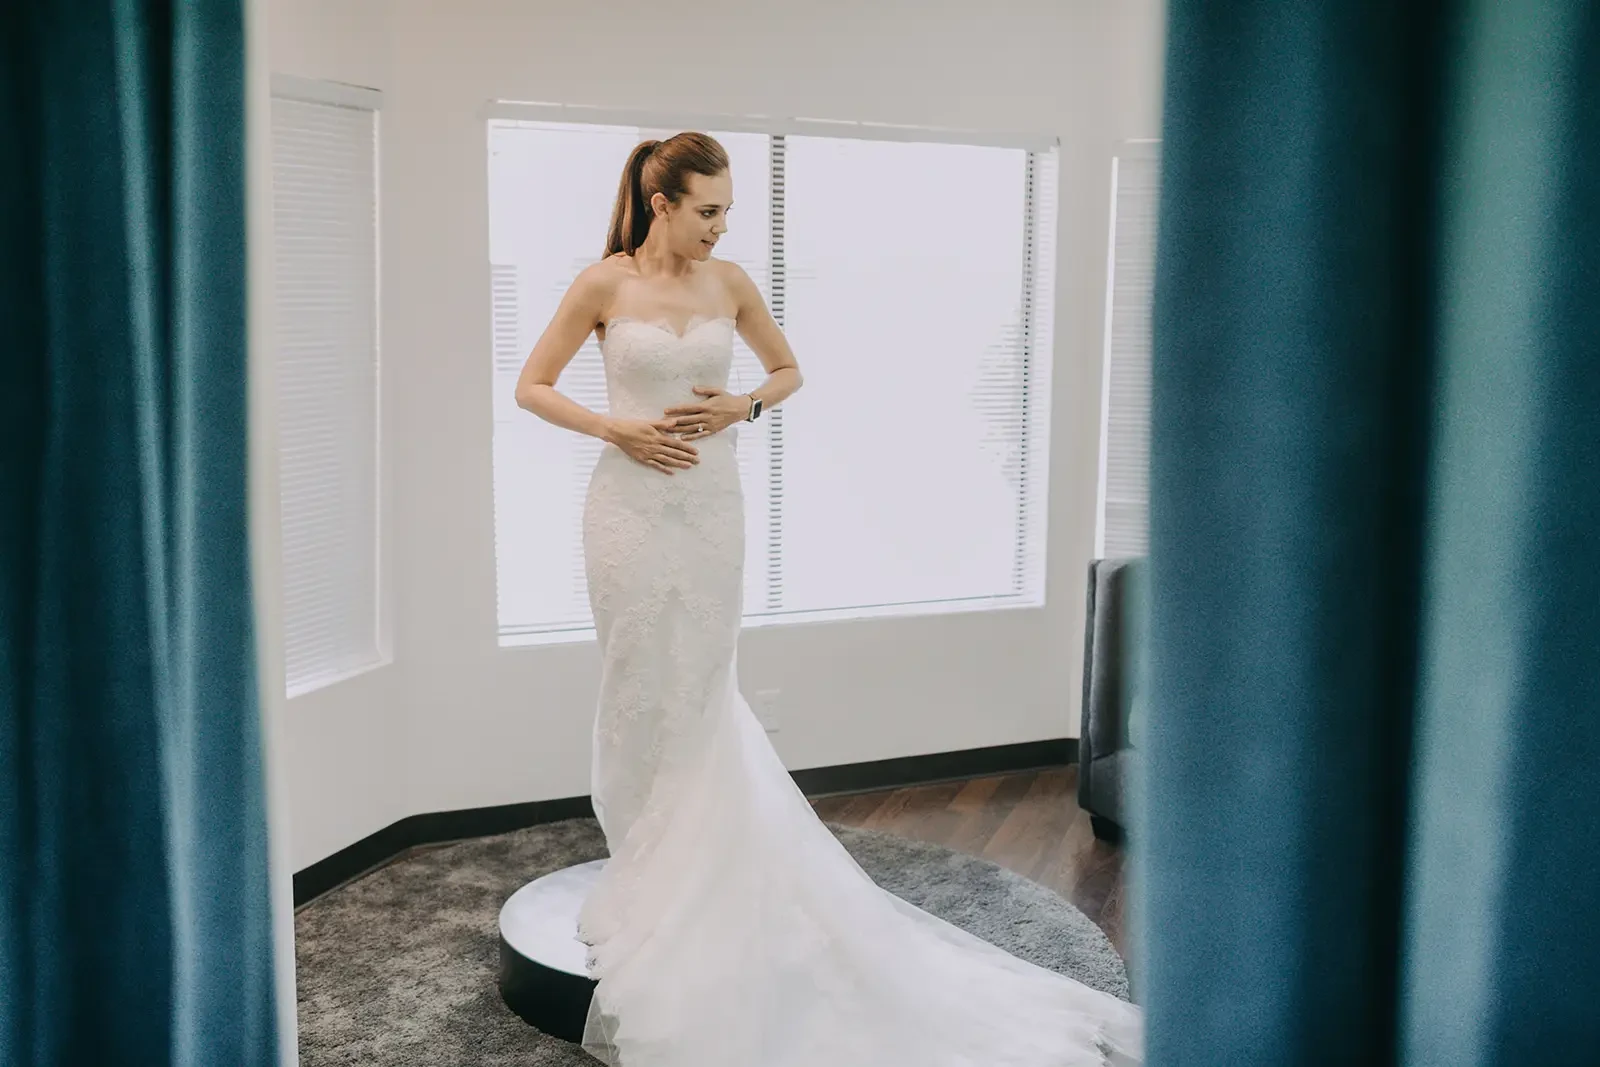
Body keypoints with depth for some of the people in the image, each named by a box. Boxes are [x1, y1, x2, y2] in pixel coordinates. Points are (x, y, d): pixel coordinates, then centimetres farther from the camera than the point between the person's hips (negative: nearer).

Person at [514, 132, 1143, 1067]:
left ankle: (686, 877, 23)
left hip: (713, 505, 2)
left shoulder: (730, 283, 4)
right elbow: (532, 386, 1)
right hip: (632, 506, -2)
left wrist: (742, 407, -4)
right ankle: (644, 873, 23)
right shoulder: (605, 283, -4)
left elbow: (789, 371, 17)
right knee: (642, 688, 6)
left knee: (703, 689, 7)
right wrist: (616, 428, -11)